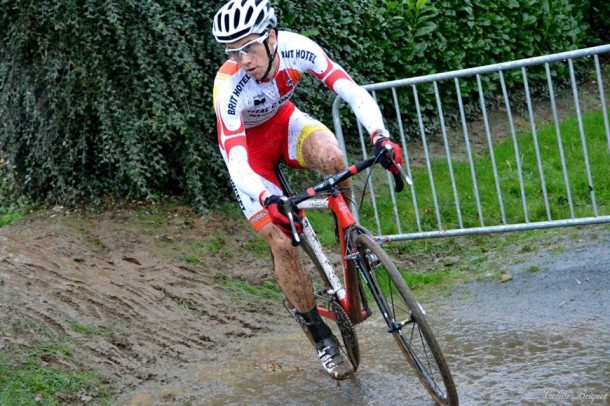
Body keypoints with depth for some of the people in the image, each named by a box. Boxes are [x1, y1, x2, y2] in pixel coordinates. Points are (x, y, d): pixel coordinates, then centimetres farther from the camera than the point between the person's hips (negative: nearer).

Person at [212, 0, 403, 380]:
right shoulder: (229, 86, -36)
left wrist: (380, 135, -50)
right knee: (282, 242, -13)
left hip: (283, 120, 2)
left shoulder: (297, 48, -29)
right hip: (248, 143, -2)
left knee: (332, 158, -33)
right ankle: (320, 334, 6)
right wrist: (268, 200, -60)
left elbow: (352, 90, -32)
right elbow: (236, 158, -42)